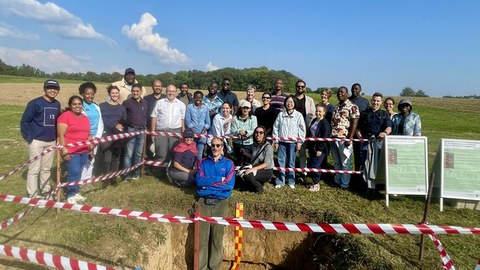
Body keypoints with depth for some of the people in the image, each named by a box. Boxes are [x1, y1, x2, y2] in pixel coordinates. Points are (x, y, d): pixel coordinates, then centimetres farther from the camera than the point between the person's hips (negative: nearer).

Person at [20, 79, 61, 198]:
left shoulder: (57, 104, 7)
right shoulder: (35, 103, -11)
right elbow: (24, 121, -8)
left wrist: (56, 136, 11)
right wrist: (29, 138, -10)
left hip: (51, 141, 6)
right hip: (36, 141, -5)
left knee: (47, 168, 14)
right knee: (34, 169, 0)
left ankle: (45, 191, 27)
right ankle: (33, 195, 10)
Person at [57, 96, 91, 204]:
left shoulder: (85, 118, 15)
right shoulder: (65, 116, -7)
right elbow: (61, 135, -11)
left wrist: (91, 149, 21)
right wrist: (64, 151, -16)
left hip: (84, 151, 6)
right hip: (71, 151, -6)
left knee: (78, 173, 9)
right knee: (74, 172, -7)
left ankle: (75, 192, 22)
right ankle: (71, 195, 8)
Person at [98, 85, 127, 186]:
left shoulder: (122, 108, 16)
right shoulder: (102, 106, 4)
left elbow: (124, 122, 13)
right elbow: (101, 120, -4)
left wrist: (121, 126, -8)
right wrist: (115, 126, -10)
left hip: (119, 136, 3)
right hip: (106, 135, -3)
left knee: (116, 157, 7)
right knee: (106, 158, -8)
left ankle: (113, 177, 18)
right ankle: (105, 179, 4)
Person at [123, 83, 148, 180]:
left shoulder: (145, 103, 8)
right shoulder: (127, 102, -4)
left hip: (142, 130, 4)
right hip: (131, 130, -4)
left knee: (139, 154, 11)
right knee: (129, 154, -3)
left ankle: (136, 173, 21)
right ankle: (127, 174, 5)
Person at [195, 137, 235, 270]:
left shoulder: (228, 163, 7)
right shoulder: (203, 162, 10)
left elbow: (230, 184, -6)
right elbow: (199, 181, -5)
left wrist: (208, 183, -6)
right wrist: (219, 179, -9)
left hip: (220, 202, 0)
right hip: (204, 201, 1)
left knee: (217, 236, 0)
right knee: (202, 235, -3)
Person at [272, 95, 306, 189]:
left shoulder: (298, 115, 1)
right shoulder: (281, 114, 6)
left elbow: (302, 129, 1)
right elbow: (275, 128, 8)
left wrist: (299, 142, -3)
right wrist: (275, 141, 4)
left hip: (293, 142, -2)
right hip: (282, 142, 2)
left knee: (291, 163, 5)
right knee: (281, 162, 4)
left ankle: (291, 182, 17)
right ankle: (280, 181, 13)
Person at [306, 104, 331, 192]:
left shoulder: (325, 123, -14)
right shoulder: (314, 121, 10)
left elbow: (324, 138, -18)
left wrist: (320, 149, -19)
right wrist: (309, 146, 15)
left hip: (320, 149, -8)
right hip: (312, 148, 8)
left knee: (314, 166, -7)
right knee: (312, 165, 13)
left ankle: (316, 184, 6)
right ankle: (315, 182, 26)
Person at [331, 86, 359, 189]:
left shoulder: (352, 107, -7)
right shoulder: (336, 107, 16)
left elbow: (354, 123, -13)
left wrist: (349, 138, -18)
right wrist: (330, 135, 13)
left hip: (344, 139, -7)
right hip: (334, 138, 7)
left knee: (345, 163, 2)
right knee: (337, 162, 15)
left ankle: (345, 184, 11)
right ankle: (337, 181, 26)